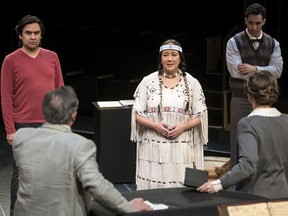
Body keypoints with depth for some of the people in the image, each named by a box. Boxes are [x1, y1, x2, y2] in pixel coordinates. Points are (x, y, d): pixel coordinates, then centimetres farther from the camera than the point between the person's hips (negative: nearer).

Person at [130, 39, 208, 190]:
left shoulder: (191, 83, 6)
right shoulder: (148, 82, 5)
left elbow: (200, 115, 6)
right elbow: (137, 114, 4)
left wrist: (183, 126, -11)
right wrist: (155, 125, -13)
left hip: (182, 149, 0)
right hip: (154, 148, 0)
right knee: (153, 190, -3)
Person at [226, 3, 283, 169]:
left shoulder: (273, 44, 6)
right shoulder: (235, 42, -4)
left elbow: (277, 70, -5)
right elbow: (236, 71, -15)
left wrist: (255, 69, -18)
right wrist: (264, 71, -11)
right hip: (241, 99, -3)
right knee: (238, 141, 2)